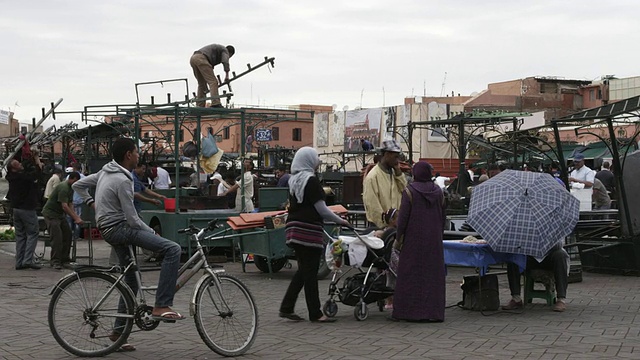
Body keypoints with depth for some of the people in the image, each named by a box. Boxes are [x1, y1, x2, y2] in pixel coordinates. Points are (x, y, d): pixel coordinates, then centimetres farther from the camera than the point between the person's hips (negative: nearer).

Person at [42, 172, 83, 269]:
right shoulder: (63, 188, -24)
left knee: (68, 235, 6)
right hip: (51, 213, -10)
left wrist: (76, 216, -4)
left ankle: (64, 258, 15)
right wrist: (75, 218, -27)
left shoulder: (70, 188, 8)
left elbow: (70, 204, 10)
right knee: (57, 237, -15)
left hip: (60, 214, 10)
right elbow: (64, 206, -28)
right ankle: (55, 261, -10)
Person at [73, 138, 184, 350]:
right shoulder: (122, 180, -18)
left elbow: (78, 186, 20)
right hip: (119, 228, -10)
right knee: (172, 250, -21)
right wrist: (153, 233, -5)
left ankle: (119, 331, 22)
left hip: (109, 229, 10)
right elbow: (132, 220, -18)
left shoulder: (105, 172, 10)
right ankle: (161, 306, -22)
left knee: (131, 281, 17)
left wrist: (91, 203, 17)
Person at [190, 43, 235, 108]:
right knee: (213, 82, -11)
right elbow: (225, 61, -11)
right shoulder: (225, 50, 13)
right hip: (201, 59, -9)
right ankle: (215, 104, -23)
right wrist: (227, 75, -13)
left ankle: (200, 106, 11)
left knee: (202, 84, 16)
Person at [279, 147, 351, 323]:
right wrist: (340, 221, 0)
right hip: (308, 230, -8)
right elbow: (321, 209, -13)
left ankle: (286, 307, 12)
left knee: (303, 270, 14)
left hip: (293, 228, 8)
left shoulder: (293, 180, 13)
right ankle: (315, 313, 4)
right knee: (310, 272, -2)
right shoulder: (311, 180, -12)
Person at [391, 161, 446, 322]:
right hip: (434, 239, 4)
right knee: (433, 273, 7)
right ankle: (433, 311, 8)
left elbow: (403, 217, -10)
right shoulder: (438, 191, 5)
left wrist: (398, 239, -4)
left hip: (414, 238, -4)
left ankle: (409, 311, 2)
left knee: (411, 273, 2)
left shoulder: (409, 191, -9)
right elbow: (442, 217, 10)